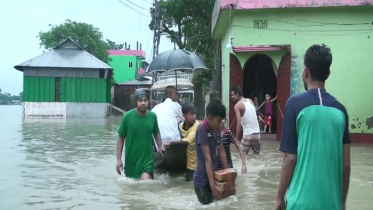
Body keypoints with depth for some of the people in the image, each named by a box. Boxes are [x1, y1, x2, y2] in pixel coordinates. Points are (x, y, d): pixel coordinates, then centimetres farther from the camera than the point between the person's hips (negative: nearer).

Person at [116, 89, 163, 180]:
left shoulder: (153, 116, -3)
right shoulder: (127, 116, -9)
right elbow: (121, 138, -2)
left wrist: (160, 147, 2)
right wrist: (118, 159, -5)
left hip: (147, 159, 0)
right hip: (131, 160, 0)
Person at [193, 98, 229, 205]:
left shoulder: (217, 129, 3)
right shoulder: (202, 129, -20)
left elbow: (221, 152, 10)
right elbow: (207, 158, -24)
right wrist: (212, 185, -25)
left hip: (214, 177, 7)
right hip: (203, 180, -7)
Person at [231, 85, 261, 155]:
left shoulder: (237, 105, -6)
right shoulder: (250, 101, 14)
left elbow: (239, 123, -14)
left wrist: (236, 138, -11)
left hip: (248, 135, -6)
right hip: (257, 133, 6)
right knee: (256, 155, 15)